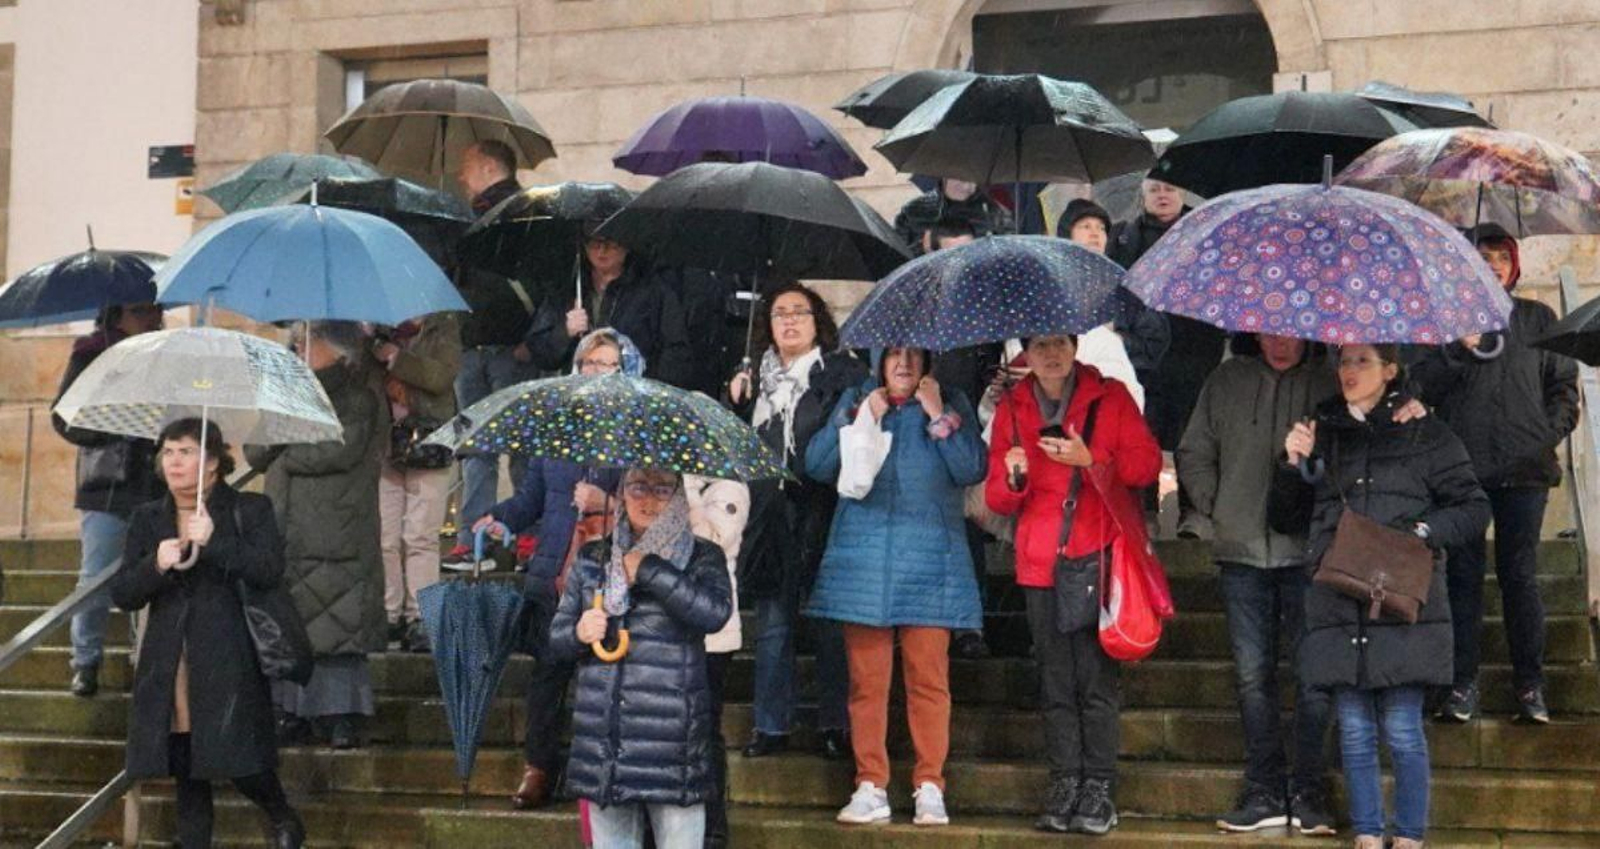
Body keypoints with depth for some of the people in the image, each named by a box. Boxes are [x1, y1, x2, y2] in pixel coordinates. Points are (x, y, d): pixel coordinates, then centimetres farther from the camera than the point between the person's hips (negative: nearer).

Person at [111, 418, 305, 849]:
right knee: (185, 773, 5)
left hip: (228, 665, -3)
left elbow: (270, 572, -12)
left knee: (237, 759, -6)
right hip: (168, 665, 4)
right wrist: (155, 566, -12)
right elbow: (122, 595, 8)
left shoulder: (250, 511, 3)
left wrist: (214, 541, -20)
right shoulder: (146, 519, 12)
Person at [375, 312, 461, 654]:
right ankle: (389, 615, 12)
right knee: (384, 538, 3)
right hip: (384, 443, 3)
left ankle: (419, 619, -1)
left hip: (426, 443, -3)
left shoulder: (442, 327, 3)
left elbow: (442, 375, -11)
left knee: (421, 537, -5)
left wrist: (397, 357, -14)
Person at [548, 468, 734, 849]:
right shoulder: (593, 559, 15)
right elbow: (556, 637, 19)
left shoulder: (702, 557, 6)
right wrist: (578, 634, -4)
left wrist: (648, 570, -11)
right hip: (603, 744, 3)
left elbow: (714, 612, -15)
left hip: (672, 740, -3)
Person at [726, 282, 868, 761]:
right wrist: (737, 403, 7)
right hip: (771, 518, 4)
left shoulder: (843, 373, 2)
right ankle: (770, 726, 12)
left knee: (830, 626, -1)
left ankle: (835, 726, 7)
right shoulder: (758, 380, 16)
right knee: (772, 626, 6)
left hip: (822, 513, -4)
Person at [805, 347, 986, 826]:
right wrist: (860, 421, -4)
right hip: (863, 557, 1)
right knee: (866, 680, 0)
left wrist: (939, 417, -7)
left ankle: (929, 787, 1)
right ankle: (870, 787, 4)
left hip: (929, 560, -1)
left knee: (928, 678, -4)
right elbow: (817, 467, 5)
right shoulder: (855, 402, 16)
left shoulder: (951, 405, 11)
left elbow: (973, 471, -2)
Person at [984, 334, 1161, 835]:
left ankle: (1098, 789, -2)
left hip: (1097, 556, -3)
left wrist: (1089, 459, -14)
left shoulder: (1110, 397, 5)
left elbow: (1147, 463, -1)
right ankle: (1065, 785, 8)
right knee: (1056, 681, 4)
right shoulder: (1011, 409, 13)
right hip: (1041, 563, 3)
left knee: (1097, 677, -6)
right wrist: (1013, 479, -10)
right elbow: (996, 498, 12)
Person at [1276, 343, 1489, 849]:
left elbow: (1474, 509, 4)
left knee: (1402, 731, -3)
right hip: (1338, 607, 3)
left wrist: (1422, 531, -11)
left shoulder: (1426, 435, 4)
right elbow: (1286, 512, 16)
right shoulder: (1323, 432, 14)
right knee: (1354, 731, 5)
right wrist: (1293, 464, -1)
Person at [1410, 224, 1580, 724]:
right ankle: (1463, 683, 3)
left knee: (1520, 574, 0)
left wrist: (1549, 436, 0)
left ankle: (1530, 684, 5)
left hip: (1523, 472, 0)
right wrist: (1459, 350, -12)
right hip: (1462, 467, 0)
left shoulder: (1537, 319, 14)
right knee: (1464, 573, -1)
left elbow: (1564, 385, 14)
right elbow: (1421, 386, 2)